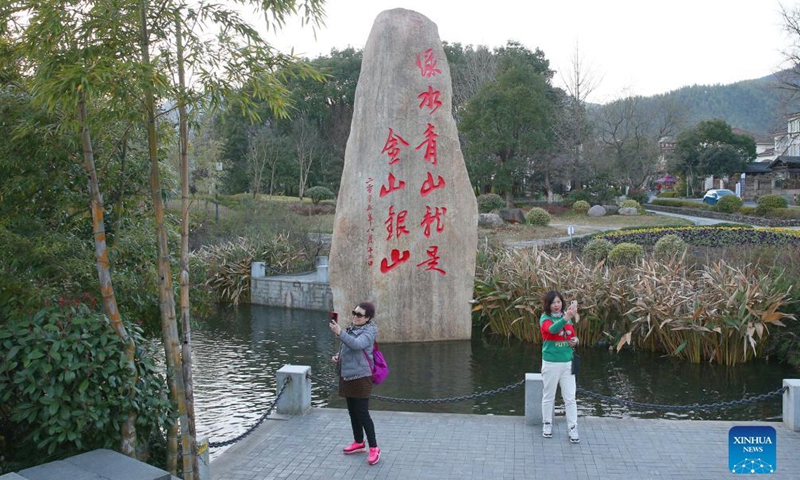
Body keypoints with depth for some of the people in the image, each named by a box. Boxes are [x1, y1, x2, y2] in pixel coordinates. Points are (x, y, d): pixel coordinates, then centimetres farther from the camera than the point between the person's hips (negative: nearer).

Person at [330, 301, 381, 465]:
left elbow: (356, 344, -33)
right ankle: (359, 443, 31)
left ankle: (374, 448, 2)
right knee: (352, 411, 16)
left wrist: (339, 332, -44)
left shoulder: (369, 331, -13)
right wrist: (338, 356, 4)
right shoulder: (351, 328, 11)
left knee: (362, 413, -8)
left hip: (361, 377, -8)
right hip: (347, 375, 8)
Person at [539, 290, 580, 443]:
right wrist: (566, 317, -47)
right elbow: (552, 329, -32)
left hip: (567, 363, 4)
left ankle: (573, 428, 9)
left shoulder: (567, 318, 6)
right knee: (548, 396, 10)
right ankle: (547, 424, 25)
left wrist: (575, 341, -6)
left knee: (570, 398, 3)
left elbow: (573, 336, 18)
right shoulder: (545, 318, -9)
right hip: (551, 363, -4)